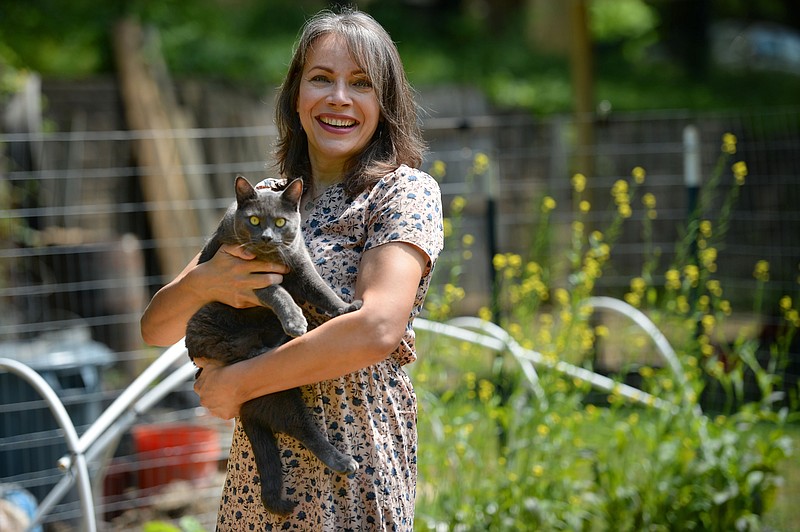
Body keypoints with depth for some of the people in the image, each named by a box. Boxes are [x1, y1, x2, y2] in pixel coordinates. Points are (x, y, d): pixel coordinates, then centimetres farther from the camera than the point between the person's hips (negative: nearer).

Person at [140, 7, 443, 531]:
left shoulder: (406, 191, -7)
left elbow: (377, 329, -23)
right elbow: (156, 328, 8)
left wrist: (235, 382, -16)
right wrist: (202, 282, -15)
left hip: (352, 469, -5)